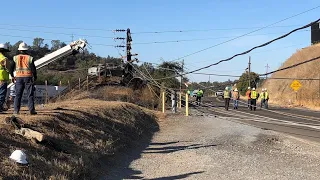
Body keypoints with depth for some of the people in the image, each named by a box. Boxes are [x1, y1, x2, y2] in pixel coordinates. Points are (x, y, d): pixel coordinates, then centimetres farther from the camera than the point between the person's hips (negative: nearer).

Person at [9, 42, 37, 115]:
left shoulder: (15, 58, 4)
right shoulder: (30, 58, -1)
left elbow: (11, 68, 2)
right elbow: (33, 69, -3)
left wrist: (12, 76, 16)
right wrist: (35, 77, 12)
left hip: (19, 78, 2)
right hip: (28, 77, -2)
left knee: (18, 95, 7)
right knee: (30, 94, 2)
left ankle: (16, 110, 2)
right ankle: (31, 110, -2)